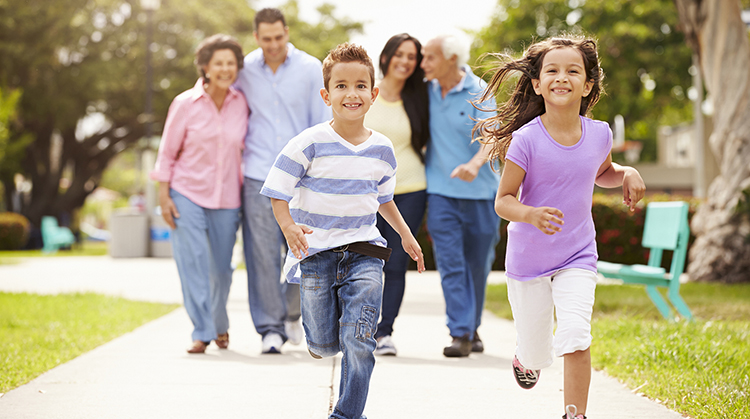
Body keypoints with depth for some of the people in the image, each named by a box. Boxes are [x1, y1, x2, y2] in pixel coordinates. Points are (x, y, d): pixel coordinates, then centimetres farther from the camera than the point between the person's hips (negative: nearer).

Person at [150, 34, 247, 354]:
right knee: (192, 264, -11)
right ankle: (201, 333, -7)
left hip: (227, 198, 2)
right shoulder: (185, 104, -6)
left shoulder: (241, 104, 1)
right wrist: (164, 195, -6)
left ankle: (220, 325, 33)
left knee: (222, 268, 9)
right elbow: (167, 153, -1)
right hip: (187, 194, -2)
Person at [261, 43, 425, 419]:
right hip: (317, 251, -2)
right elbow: (278, 191, -7)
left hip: (363, 251, 2)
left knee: (358, 341, -9)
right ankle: (321, 333, 43)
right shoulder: (310, 144, -10)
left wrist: (406, 234, 24)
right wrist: (288, 226, -24)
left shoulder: (381, 149, 3)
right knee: (325, 345, 6)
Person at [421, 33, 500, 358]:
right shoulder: (426, 91, 4)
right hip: (441, 191, 2)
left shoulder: (478, 92, -8)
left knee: (477, 265, 10)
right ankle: (460, 334, -10)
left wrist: (475, 163, -38)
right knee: (450, 264, -9)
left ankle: (472, 328, 27)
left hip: (479, 190, -2)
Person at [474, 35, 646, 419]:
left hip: (577, 257, 2)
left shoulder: (599, 134, -5)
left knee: (576, 338, -19)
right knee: (536, 353, 11)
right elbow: (503, 201, -14)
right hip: (528, 257, -2)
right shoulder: (526, 140, -18)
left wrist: (627, 174, -3)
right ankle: (525, 357, 49)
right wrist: (531, 214, -35)